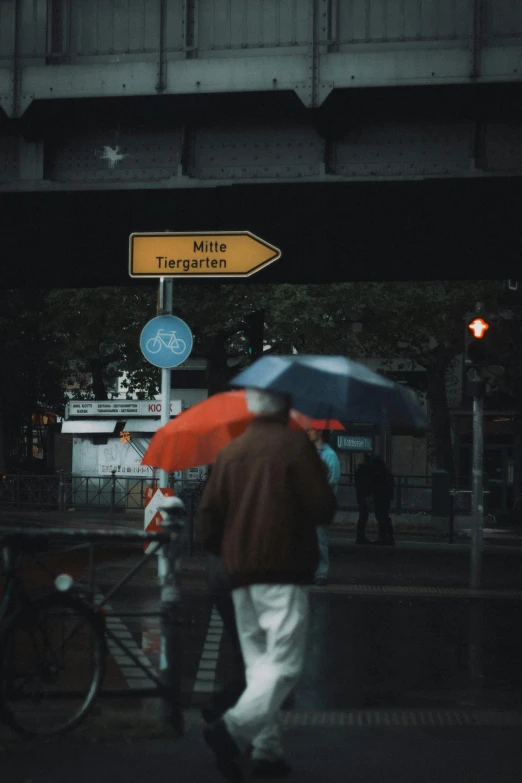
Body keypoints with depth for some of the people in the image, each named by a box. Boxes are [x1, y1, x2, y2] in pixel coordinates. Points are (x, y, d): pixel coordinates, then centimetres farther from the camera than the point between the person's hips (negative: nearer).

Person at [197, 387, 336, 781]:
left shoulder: (230, 452, 9)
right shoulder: (295, 444, -6)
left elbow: (208, 514, 7)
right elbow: (323, 508, -10)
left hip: (241, 573, 6)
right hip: (285, 571, -6)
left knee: (259, 663, 14)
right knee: (284, 664, -7)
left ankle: (267, 748, 11)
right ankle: (234, 728, -24)